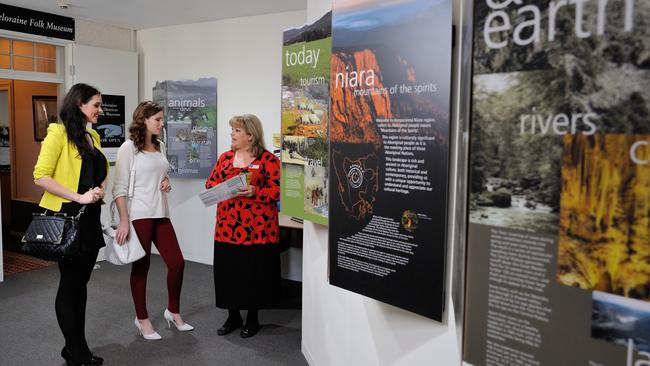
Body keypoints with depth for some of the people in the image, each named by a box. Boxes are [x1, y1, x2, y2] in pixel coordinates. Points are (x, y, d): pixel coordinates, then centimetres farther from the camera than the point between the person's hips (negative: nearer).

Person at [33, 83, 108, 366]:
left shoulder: (93, 136, 12)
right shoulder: (58, 132, -9)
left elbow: (103, 172, 24)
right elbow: (41, 176, -16)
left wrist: (99, 189, 3)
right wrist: (78, 197, -20)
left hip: (90, 217, 7)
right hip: (67, 216, -7)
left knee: (81, 282, 13)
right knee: (69, 283, 4)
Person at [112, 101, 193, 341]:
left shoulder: (160, 147, 13)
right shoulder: (129, 148, -7)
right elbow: (120, 189, -11)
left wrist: (166, 181, 4)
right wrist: (123, 222, -17)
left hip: (160, 213, 6)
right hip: (138, 215, -6)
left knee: (177, 263, 3)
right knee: (141, 267, 4)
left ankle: (173, 311, 24)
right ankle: (142, 319, 21)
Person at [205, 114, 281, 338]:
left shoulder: (268, 159, -5)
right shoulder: (225, 157, 12)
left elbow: (277, 190, -10)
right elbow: (211, 182, 15)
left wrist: (255, 192, -24)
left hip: (257, 229, -5)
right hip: (227, 227, 5)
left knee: (254, 273, 4)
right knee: (227, 271, 9)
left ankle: (252, 319, 23)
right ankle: (233, 316, 27)